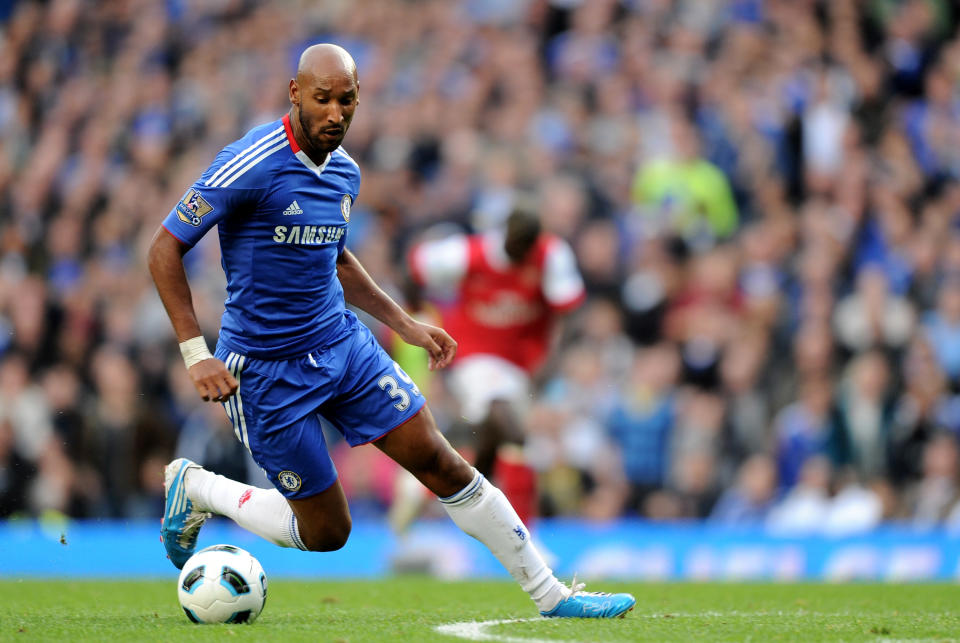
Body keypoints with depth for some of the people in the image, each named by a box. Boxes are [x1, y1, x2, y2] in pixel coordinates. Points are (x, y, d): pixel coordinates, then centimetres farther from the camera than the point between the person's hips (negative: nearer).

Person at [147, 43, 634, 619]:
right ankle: (194, 487, 22)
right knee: (325, 533, 0)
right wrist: (195, 354, -23)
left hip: (343, 344, 6)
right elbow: (165, 249, -16)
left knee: (441, 462, 0)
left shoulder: (345, 173, 4)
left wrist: (406, 324, 18)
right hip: (266, 370, -6)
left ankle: (551, 595, 9)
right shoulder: (252, 166, -20)